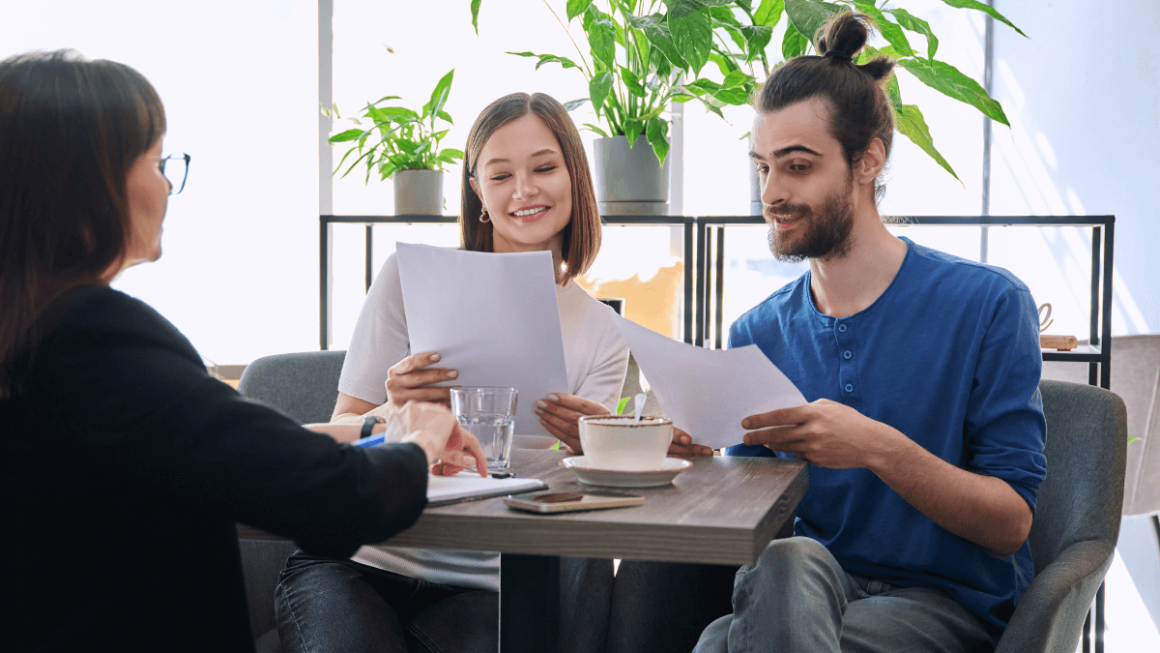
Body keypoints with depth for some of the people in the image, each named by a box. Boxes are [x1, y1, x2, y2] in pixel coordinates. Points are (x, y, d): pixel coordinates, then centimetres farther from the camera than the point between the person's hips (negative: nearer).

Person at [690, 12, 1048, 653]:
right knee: (790, 558, -33)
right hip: (800, 590, 4)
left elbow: (1011, 523, -7)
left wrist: (878, 448, -22)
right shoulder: (758, 334, 10)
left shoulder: (987, 304, -3)